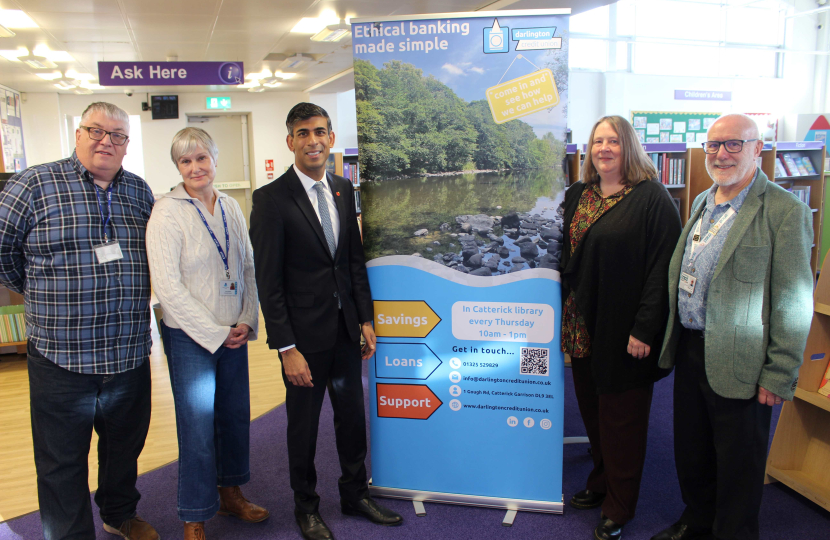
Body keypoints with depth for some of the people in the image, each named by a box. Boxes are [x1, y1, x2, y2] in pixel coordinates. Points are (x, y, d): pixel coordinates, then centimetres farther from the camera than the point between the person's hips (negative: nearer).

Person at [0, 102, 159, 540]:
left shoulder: (139, 191, 8)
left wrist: (134, 292, 9)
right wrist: (41, 294, 5)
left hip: (130, 357, 4)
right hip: (61, 360, -4)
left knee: (125, 446, 21)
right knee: (62, 464, 9)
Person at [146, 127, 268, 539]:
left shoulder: (231, 207, 7)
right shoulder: (167, 212, -11)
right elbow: (167, 285, -15)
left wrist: (247, 321, -2)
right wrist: (216, 333, -14)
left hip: (234, 334, 6)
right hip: (189, 336, -5)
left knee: (235, 416, 15)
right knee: (197, 428, 1)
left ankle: (231, 494, 36)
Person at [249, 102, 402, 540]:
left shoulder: (343, 190, 6)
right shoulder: (271, 199, -12)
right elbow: (268, 281, -13)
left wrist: (366, 318, 7)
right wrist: (286, 347, -15)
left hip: (346, 328, 5)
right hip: (305, 334, -5)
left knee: (352, 415, 17)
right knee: (304, 425, 12)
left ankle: (355, 495, 38)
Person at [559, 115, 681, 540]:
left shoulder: (652, 198, -11)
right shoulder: (577, 195, 10)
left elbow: (661, 269, -14)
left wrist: (645, 329, -18)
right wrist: (566, 315, 10)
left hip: (624, 331, -6)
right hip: (583, 327, 6)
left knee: (621, 418, 7)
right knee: (591, 408, 16)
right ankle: (601, 482, 37)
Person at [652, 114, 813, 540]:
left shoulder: (786, 212, -14)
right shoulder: (702, 202, 9)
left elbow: (794, 305, -15)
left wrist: (778, 377, -15)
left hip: (738, 363, -7)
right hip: (689, 350, 7)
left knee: (738, 464, 10)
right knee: (690, 450, 21)